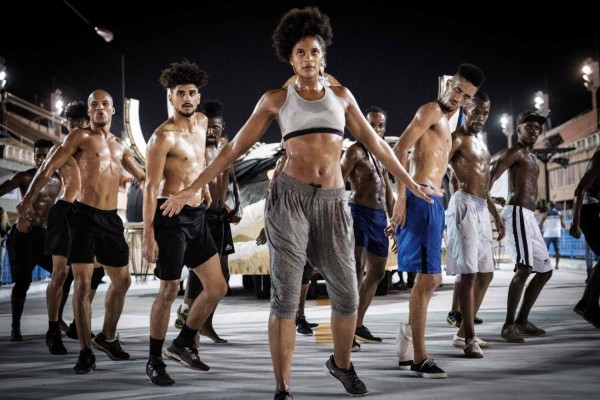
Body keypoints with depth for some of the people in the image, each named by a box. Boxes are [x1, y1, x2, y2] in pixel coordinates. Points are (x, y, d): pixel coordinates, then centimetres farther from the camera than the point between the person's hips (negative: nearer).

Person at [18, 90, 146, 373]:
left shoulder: (120, 146, 18)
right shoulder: (80, 137, 2)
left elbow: (142, 176, 31)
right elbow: (49, 169, -5)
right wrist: (28, 199, -14)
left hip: (111, 218, 6)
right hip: (84, 215, -6)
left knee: (122, 281, 11)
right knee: (83, 283, -8)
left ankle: (107, 337, 29)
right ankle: (86, 351, -3)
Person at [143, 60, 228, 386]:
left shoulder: (201, 122, 10)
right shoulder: (163, 137, -13)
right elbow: (151, 188, -15)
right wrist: (148, 235, -20)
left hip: (197, 216, 8)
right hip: (171, 216, -8)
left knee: (217, 288, 7)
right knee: (169, 291, -3)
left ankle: (183, 344, 24)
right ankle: (154, 362, 11)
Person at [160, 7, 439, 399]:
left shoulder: (341, 95, 13)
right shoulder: (276, 100, 6)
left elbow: (374, 142, 20)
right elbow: (235, 147, 7)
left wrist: (411, 183, 22)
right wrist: (191, 189, 3)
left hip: (333, 203, 3)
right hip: (290, 198, -3)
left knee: (347, 296, 7)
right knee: (285, 297, -6)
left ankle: (341, 364, 35)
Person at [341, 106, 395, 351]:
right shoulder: (355, 151, -2)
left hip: (379, 217, 9)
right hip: (359, 213, -8)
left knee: (377, 273, 14)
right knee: (356, 271, -16)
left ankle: (358, 325, 25)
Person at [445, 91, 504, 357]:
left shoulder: (480, 141, 23)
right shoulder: (457, 138, -5)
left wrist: (496, 215, 27)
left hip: (481, 208, 10)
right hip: (465, 205, -10)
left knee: (485, 274, 11)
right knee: (469, 273, -12)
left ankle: (463, 333, 18)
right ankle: (469, 339, -10)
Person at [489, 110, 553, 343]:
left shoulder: (531, 156, 25)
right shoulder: (515, 152, -4)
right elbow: (489, 179, -16)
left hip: (529, 216, 10)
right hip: (518, 213, -10)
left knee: (545, 270, 12)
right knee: (524, 268, -21)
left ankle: (522, 321, 17)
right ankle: (509, 325, -17)